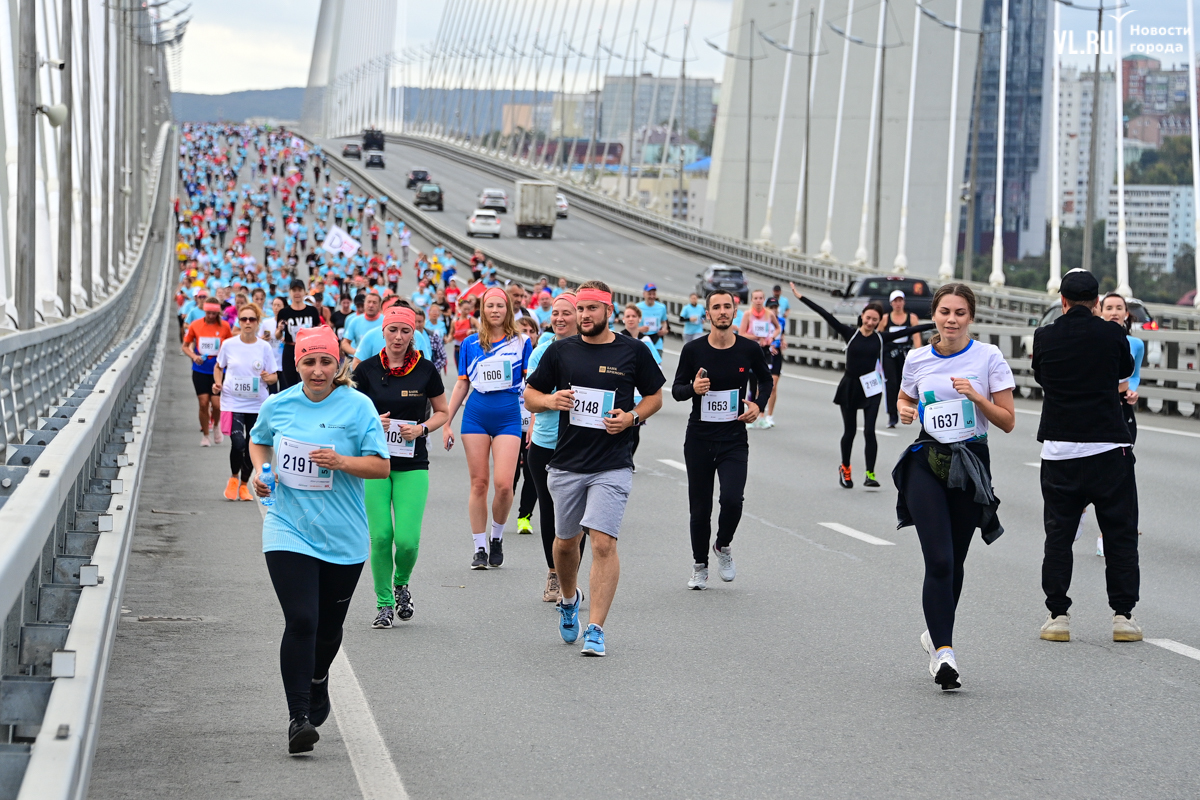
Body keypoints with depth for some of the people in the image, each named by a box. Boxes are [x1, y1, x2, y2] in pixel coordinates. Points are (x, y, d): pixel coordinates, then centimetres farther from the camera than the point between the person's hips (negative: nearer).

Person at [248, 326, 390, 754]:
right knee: (300, 622, -14)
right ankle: (298, 717, -11)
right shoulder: (277, 406, 2)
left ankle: (317, 680, 45)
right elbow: (259, 441, 23)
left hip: (344, 538, 0)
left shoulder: (358, 407, -5)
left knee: (328, 628, 13)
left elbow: (381, 465, -7)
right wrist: (260, 471, 3)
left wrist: (342, 462, -23)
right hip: (289, 531, 0)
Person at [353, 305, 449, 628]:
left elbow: (442, 411, 10)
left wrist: (421, 428, -8)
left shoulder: (425, 369, 0)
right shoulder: (367, 369, 0)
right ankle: (384, 603, 13)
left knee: (408, 539, -9)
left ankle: (401, 583, 23)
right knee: (380, 536, -6)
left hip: (413, 464, 0)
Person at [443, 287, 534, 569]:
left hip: (509, 416, -1)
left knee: (503, 484, -12)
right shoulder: (470, 343, 8)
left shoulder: (521, 342, 4)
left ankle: (497, 537, 13)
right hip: (476, 416, 1)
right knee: (479, 483, 0)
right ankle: (480, 548, 8)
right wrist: (446, 423, 11)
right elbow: (462, 385, 13)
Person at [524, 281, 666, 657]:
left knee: (603, 543, -14)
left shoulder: (633, 352, 1)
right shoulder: (561, 351, 5)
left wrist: (632, 417, -7)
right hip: (565, 464, 3)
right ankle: (568, 600, 44)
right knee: (566, 541, 15)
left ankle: (595, 629, -11)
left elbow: (655, 396, 12)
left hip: (612, 466, -3)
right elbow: (530, 395, 12)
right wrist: (550, 400, -10)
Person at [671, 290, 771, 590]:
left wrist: (758, 404, -1)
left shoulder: (750, 349, -1)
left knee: (732, 499, -18)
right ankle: (700, 566, 23)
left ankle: (723, 546, 12)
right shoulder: (693, 350, -3)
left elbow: (765, 379, 17)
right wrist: (693, 388, -18)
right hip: (699, 438, 1)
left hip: (734, 438, 0)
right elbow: (676, 389, 4)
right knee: (700, 507, 5)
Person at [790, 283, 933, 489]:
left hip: (871, 389, 0)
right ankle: (845, 468, 30)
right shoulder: (850, 334, -4)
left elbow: (908, 331, 0)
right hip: (849, 387, 0)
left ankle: (870, 474, -8)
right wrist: (801, 297, -12)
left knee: (869, 431, -9)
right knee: (849, 431, 9)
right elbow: (827, 316, -8)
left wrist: (935, 325, -3)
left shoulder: (881, 338, 1)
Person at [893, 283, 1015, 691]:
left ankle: (937, 637, 32)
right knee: (939, 562, -13)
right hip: (926, 463, 0)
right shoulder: (917, 359, 3)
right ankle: (944, 651, -14)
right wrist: (905, 410, 0)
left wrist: (976, 397, -17)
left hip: (971, 464, 0)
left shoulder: (989, 357, -3)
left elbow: (1007, 422, -2)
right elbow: (905, 400, 23)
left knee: (954, 563, 10)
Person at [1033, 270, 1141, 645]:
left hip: (1059, 450, 1)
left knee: (1058, 534, 8)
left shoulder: (1044, 338, 0)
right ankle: (1123, 616, 5)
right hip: (1109, 447, -1)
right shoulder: (1113, 335, -3)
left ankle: (1057, 615, 7)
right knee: (1120, 533, 7)